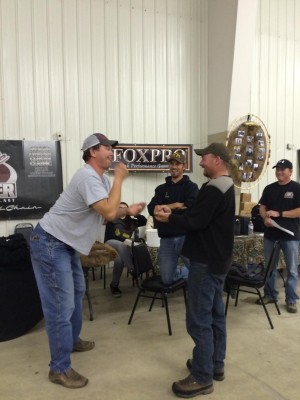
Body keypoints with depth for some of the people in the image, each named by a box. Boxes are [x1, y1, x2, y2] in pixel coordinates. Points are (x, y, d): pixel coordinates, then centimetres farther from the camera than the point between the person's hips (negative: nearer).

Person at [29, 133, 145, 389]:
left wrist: (129, 211, -5)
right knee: (61, 306, -5)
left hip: (65, 243, 11)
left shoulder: (101, 178, 10)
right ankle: (60, 368, 10)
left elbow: (108, 211, 12)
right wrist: (119, 179, -22)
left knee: (76, 292, 25)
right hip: (50, 244, -11)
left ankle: (72, 341, 45)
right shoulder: (88, 177, -23)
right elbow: (109, 213, -32)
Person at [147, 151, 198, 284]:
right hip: (166, 239, 3)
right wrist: (177, 205, -15)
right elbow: (152, 209, -3)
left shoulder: (191, 186, 3)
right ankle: (183, 271, 37)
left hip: (186, 237, -3)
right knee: (167, 279, 7)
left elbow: (191, 208, -16)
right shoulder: (161, 188, 13)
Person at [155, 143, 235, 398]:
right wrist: (174, 213, 5)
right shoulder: (226, 187, 14)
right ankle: (216, 365, 30)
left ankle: (202, 378, 8)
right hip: (218, 259, 11)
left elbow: (195, 222, -22)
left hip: (206, 261, -11)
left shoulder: (213, 189, -20)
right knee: (215, 314, 17)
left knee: (199, 320, -2)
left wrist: (169, 218, -7)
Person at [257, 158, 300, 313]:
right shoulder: (269, 188, 8)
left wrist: (279, 214, -18)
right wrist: (266, 218, -10)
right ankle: (270, 294, 27)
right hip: (270, 234, 4)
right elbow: (262, 207, 10)